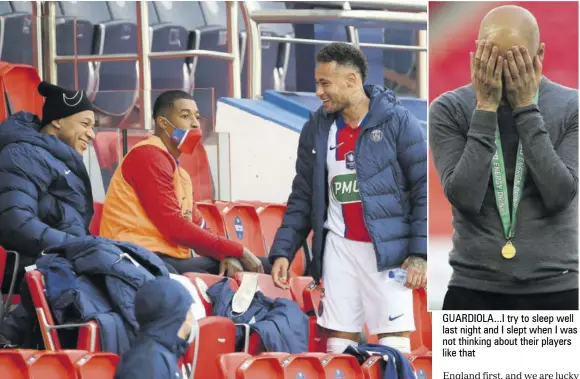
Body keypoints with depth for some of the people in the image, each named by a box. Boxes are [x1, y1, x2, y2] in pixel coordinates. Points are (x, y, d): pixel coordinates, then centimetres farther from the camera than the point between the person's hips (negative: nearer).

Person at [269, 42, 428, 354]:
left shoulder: (397, 122, -7)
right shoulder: (315, 130, 7)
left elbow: (423, 189, -6)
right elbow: (303, 197, 13)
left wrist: (419, 252, -12)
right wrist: (282, 250, 4)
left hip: (387, 249, -4)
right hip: (338, 247, 4)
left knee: (393, 340, -6)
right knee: (339, 340, 5)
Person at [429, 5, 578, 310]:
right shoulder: (449, 109, -2)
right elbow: (465, 198, -14)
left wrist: (526, 108, -15)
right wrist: (486, 108, -15)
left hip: (555, 292, 0)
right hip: (474, 291, 0)